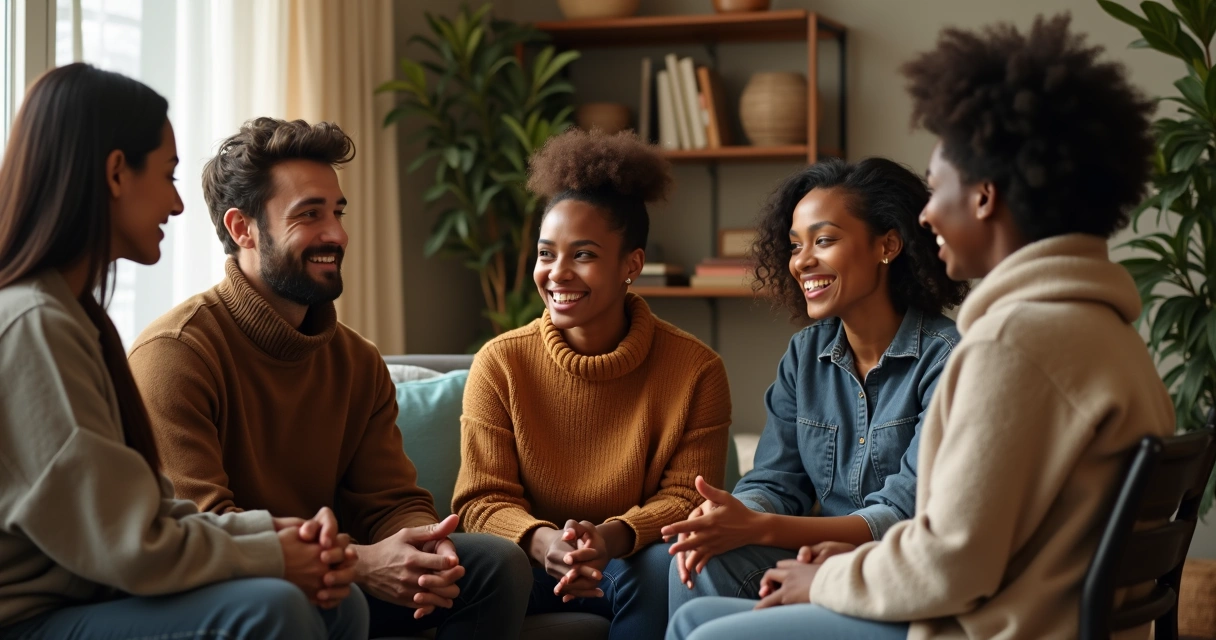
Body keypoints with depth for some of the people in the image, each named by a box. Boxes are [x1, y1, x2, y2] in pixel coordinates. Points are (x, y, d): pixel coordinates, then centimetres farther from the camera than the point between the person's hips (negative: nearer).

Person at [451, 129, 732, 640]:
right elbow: (481, 499, -7)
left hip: (633, 566, 1)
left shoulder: (696, 371, -6)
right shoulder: (500, 363, -3)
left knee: (663, 564, -34)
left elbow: (685, 498, -8)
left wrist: (612, 538, -31)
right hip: (529, 566, -1)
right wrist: (541, 541, -32)